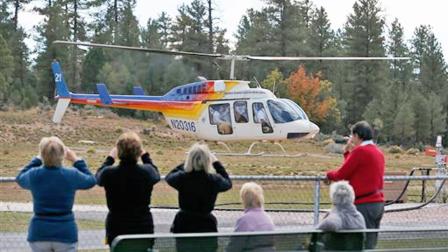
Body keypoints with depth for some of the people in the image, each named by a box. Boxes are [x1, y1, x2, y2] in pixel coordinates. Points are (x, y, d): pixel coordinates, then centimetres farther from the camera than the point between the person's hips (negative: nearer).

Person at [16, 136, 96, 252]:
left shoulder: (34, 175, -8)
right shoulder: (71, 175, -10)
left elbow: (20, 178, 18)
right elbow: (90, 181, 12)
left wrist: (38, 159, 23)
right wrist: (76, 160, 19)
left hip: (39, 233, 1)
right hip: (66, 234, -1)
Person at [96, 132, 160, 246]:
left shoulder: (109, 174, -14)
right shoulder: (147, 172, -13)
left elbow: (99, 176, 12)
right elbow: (156, 175, 13)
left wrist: (110, 158, 25)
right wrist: (145, 156, 25)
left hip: (116, 229, 0)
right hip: (144, 229, 0)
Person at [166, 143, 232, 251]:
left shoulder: (181, 178, -10)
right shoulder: (214, 181, -10)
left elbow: (169, 177, 14)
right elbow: (228, 183, 13)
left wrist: (186, 163, 20)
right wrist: (216, 162, 21)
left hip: (183, 228, 1)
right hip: (207, 228, -1)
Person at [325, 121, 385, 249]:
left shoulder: (360, 151, -12)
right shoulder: (378, 152, 15)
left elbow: (341, 174, -9)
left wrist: (329, 174, 10)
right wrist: (348, 153, 17)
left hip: (365, 205, -9)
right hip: (378, 203, 9)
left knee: (364, 246, -7)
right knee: (370, 245, 12)